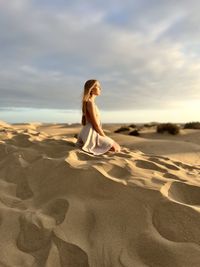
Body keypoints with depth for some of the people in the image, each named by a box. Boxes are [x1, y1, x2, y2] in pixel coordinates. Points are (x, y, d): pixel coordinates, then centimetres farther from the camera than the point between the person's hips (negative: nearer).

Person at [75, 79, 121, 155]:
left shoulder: (89, 102, 15)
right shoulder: (90, 103, -16)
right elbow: (96, 124, -19)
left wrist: (104, 137, 15)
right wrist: (105, 137, -9)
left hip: (93, 133, 10)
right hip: (92, 134, -10)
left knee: (116, 146, 20)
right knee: (117, 148, -3)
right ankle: (93, 148, -4)